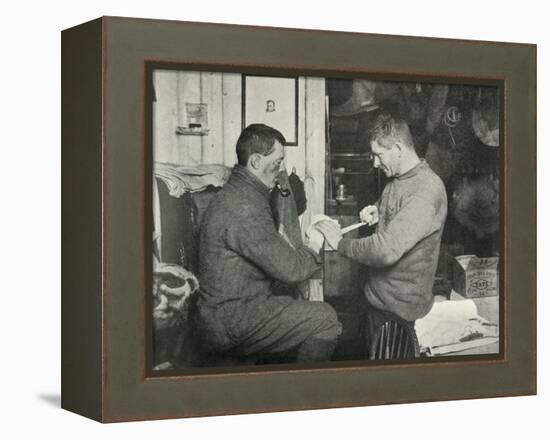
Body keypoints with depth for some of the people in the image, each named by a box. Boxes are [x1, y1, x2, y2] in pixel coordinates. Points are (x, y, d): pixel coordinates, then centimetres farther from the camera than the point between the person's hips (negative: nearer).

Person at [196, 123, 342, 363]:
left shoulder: (238, 194, 14)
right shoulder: (243, 208, -22)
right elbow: (288, 269, -20)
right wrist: (315, 248, -1)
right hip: (229, 323, -10)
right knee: (325, 319, -12)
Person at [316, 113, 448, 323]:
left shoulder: (428, 189, -23)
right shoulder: (397, 179, 8)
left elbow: (387, 250, -32)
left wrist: (341, 243, -18)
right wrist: (377, 211, 8)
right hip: (377, 288, 9)